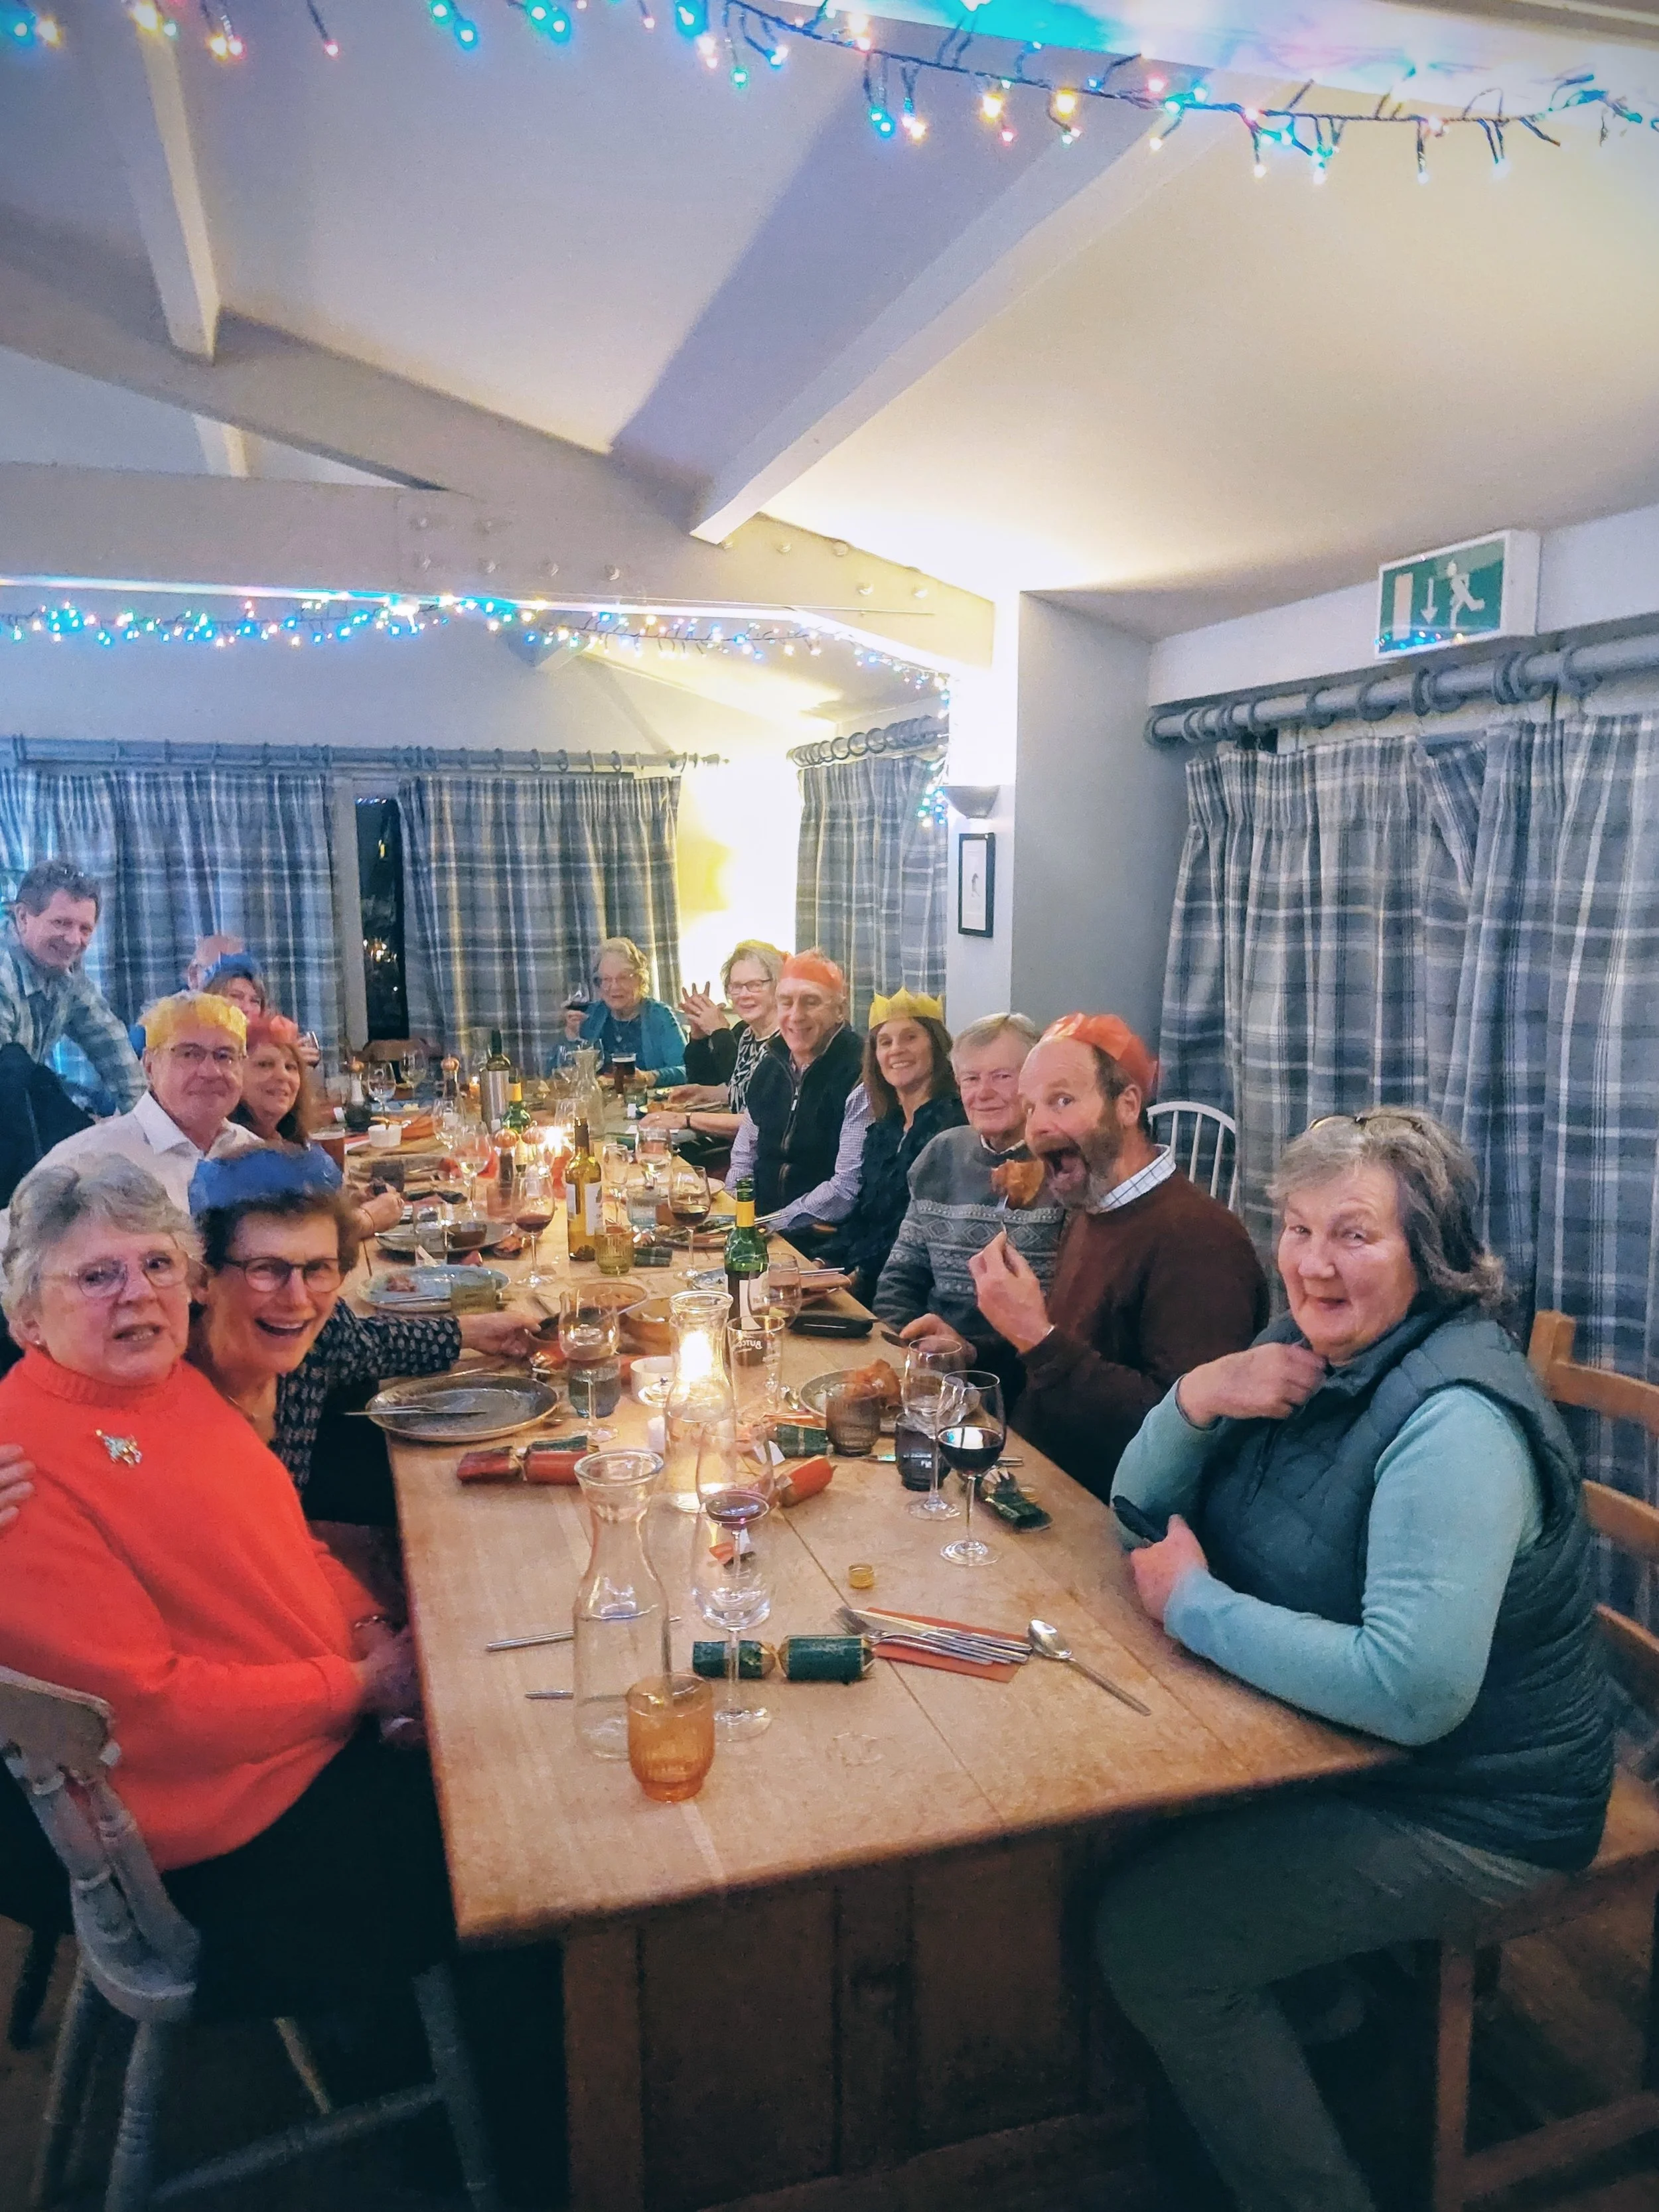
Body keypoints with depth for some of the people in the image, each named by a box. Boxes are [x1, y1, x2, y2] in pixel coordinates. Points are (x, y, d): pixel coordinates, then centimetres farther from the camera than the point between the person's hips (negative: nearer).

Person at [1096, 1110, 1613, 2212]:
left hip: (1469, 1809, -8)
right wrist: (1194, 1400, -17)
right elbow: (1142, 1510, 4)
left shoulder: (1454, 1418, -28)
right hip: (1337, 1739, 8)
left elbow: (1413, 1688, -37)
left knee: (1149, 1933, -13)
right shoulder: (1310, 1346, -1)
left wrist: (1194, 1603, -25)